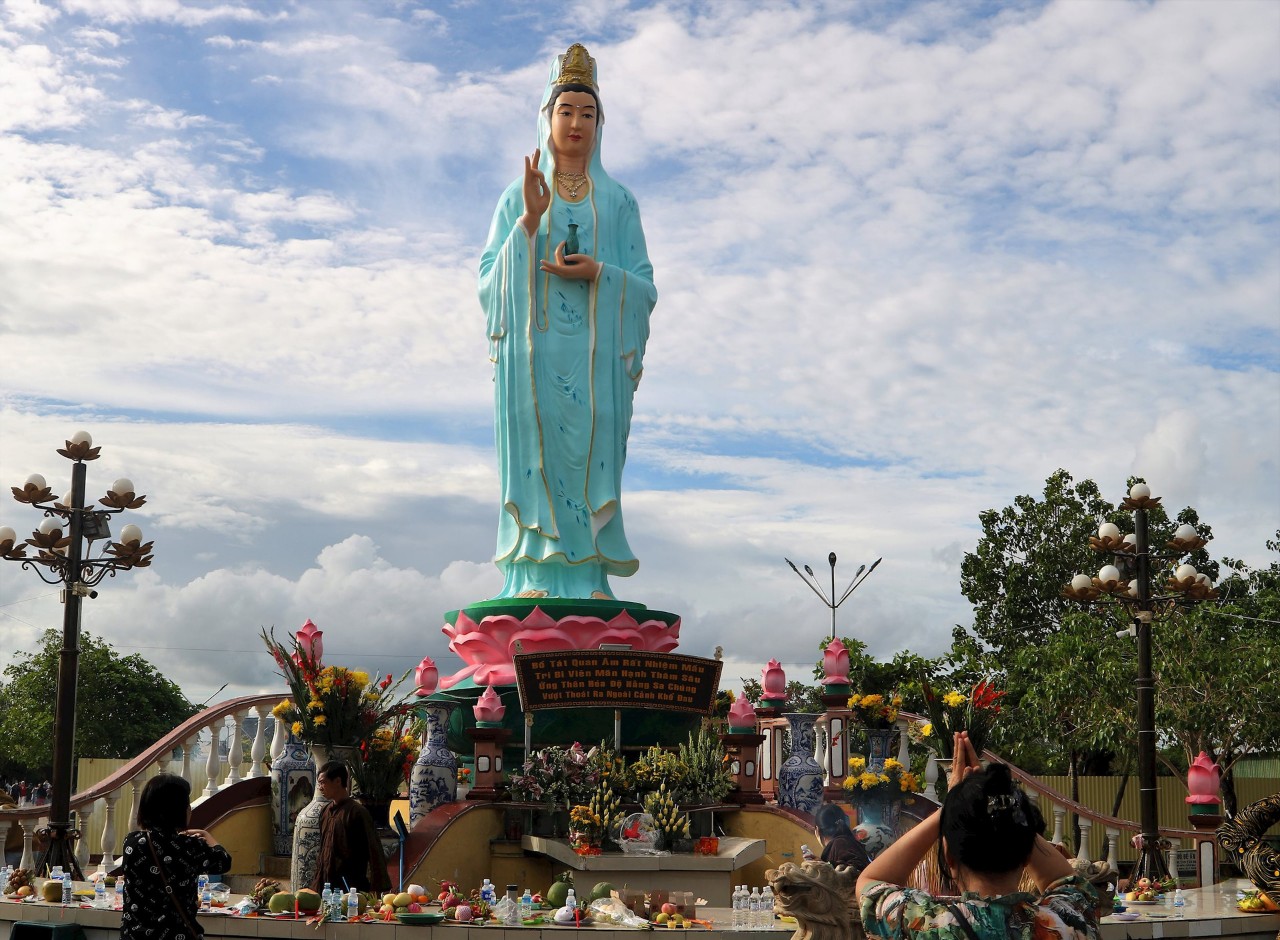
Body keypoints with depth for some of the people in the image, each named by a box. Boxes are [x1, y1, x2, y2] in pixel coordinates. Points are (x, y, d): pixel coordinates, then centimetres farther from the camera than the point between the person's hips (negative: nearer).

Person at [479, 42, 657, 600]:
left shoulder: (618, 202, 14)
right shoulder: (518, 196, 13)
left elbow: (644, 288, 8)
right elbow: (490, 279, 3)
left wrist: (597, 272, -12)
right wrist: (529, 221, -9)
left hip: (596, 356, 0)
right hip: (532, 353, 0)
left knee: (591, 461, -7)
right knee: (537, 457, -7)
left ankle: (589, 582, -6)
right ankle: (535, 580, -6)